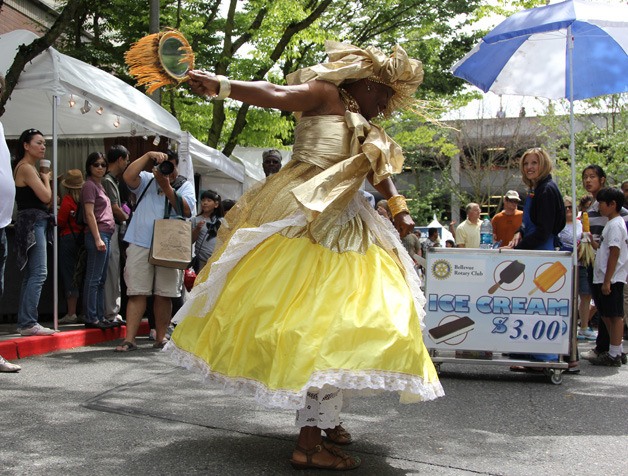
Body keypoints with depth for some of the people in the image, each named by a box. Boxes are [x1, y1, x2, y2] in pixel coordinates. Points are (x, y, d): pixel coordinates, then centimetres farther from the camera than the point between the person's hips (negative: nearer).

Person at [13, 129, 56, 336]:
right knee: (38, 273, -14)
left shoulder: (31, 168, 20)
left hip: (36, 223, 11)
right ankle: (29, 323, -16)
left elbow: (46, 201, 17)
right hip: (33, 223, -11)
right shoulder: (26, 168, -10)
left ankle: (24, 322, 14)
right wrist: (46, 178, 0)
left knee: (30, 275, 11)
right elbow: (46, 197, -17)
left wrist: (44, 177, 6)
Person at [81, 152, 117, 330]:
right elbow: (89, 214, -13)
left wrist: (103, 238, 16)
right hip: (97, 234, -10)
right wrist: (98, 239, -18)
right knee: (93, 279, -8)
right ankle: (91, 318, -7)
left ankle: (100, 317, 14)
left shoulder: (100, 185, 20)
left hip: (106, 235, 10)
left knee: (101, 280, 10)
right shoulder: (90, 185, -6)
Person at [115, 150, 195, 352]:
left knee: (164, 295, 5)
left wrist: (166, 186, -13)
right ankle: (129, 339, -4)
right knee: (137, 293, -4)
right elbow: (128, 176, -9)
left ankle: (160, 337, 16)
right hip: (140, 245, 0)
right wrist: (148, 155, -11)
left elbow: (187, 210, -7)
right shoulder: (147, 180, 12)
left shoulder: (185, 185, 11)